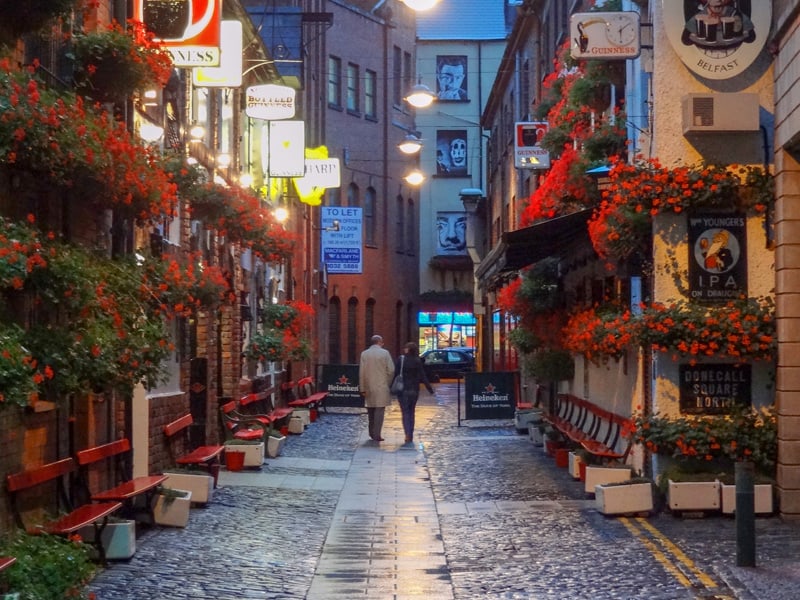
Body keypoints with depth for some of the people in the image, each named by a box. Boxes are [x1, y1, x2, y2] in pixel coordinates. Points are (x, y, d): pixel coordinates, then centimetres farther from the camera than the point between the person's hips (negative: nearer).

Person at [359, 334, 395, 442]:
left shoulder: (364, 354, 2)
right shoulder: (385, 353, -6)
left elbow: (361, 372, 0)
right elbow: (391, 370, -8)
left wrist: (362, 388, 3)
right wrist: (389, 384, 7)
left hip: (369, 387, 4)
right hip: (381, 387, -3)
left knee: (371, 411, 16)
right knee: (379, 410, -2)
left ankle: (372, 433, 24)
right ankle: (376, 434, -7)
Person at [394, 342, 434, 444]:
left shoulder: (400, 360, -9)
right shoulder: (417, 361, -2)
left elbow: (395, 374, -11)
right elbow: (423, 377, -3)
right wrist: (430, 389, 3)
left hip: (403, 390, -2)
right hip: (414, 390, 2)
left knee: (405, 413, 1)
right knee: (411, 412, 14)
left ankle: (408, 434, -16)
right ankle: (411, 436, 14)